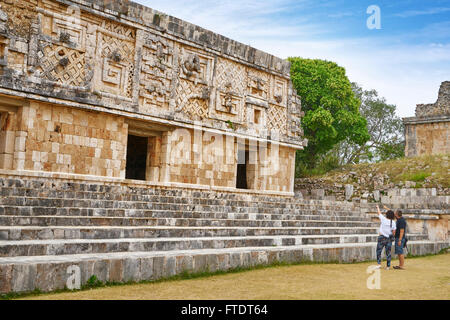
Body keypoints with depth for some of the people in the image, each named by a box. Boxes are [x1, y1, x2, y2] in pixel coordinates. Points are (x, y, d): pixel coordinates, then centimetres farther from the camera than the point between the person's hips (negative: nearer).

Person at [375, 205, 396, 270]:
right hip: (389, 239, 2)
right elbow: (393, 232, -3)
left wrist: (378, 207, 26)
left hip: (382, 237, -2)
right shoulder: (393, 222, -5)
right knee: (388, 252, 7)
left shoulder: (383, 219, -10)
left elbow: (379, 213, 8)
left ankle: (379, 264, -1)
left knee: (378, 251, 8)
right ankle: (388, 266, 9)